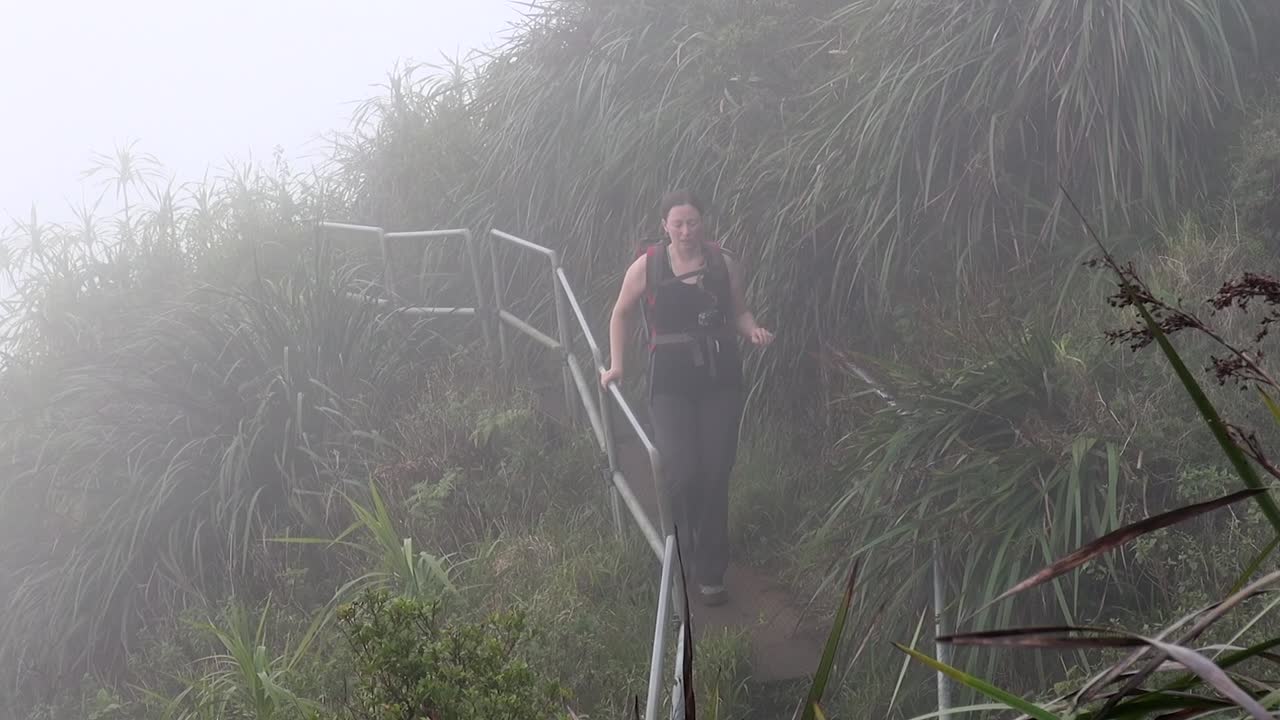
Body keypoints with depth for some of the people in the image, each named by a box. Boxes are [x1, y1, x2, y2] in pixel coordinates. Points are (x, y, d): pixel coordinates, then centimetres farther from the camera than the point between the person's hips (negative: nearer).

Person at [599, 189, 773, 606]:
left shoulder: (723, 263, 1)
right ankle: (675, 561, 15)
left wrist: (753, 330, -8)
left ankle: (709, 573, 17)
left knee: (715, 477, 3)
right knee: (683, 473, -14)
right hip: (671, 383, -2)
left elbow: (739, 312, 14)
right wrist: (616, 364, 6)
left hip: (721, 380, 2)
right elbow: (622, 313, 11)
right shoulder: (647, 267, -3)